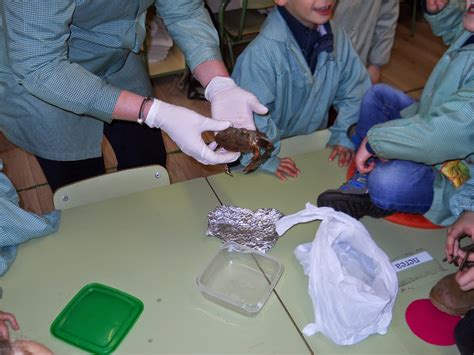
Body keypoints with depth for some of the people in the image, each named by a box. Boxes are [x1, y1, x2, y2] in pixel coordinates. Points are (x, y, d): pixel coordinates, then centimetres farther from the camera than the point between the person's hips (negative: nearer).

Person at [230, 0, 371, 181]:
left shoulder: (337, 37, -14)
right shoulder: (262, 52, -33)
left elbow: (354, 91, -3)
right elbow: (250, 114, -30)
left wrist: (344, 136, -7)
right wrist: (266, 160, -22)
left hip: (314, 143, 5)